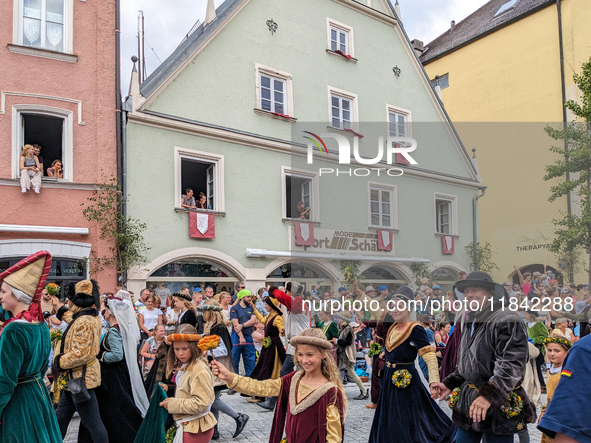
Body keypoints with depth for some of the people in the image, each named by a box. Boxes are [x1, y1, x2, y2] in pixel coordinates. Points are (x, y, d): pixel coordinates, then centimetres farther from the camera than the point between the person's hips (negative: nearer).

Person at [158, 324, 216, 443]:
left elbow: (201, 403, -24)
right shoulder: (183, 367, 10)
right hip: (186, 425, 9)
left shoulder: (199, 370, -20)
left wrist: (173, 404, -17)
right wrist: (168, 390, 2)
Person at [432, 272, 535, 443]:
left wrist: (489, 395, -31)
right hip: (468, 401, 8)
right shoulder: (469, 324, 17)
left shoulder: (507, 320, -13)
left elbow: (512, 365, -23)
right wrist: (449, 384, 13)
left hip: (499, 405, -8)